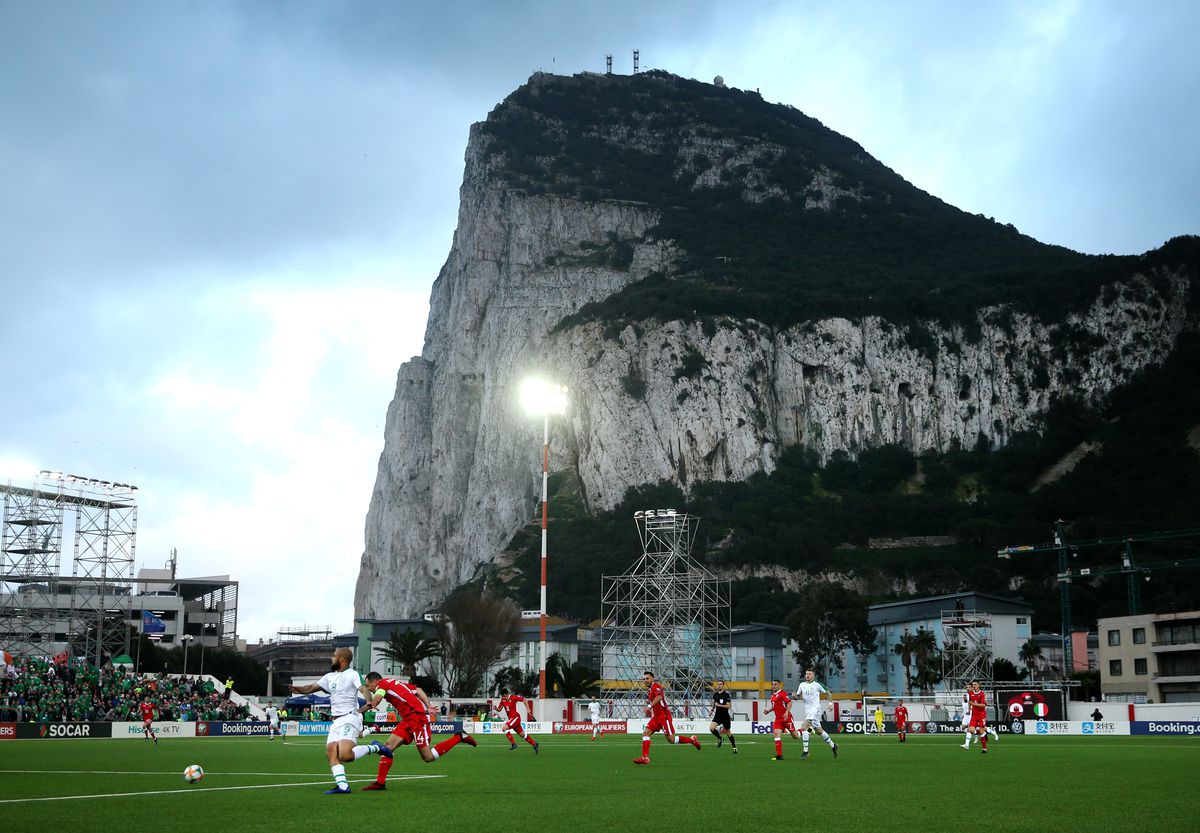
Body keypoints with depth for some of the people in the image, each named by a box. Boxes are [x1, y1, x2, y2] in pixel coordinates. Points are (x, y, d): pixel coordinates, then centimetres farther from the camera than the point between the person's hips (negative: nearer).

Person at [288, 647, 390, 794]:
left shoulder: (351, 674, -4)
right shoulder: (330, 677, 19)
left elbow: (363, 689, -18)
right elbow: (312, 687, 11)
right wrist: (299, 689, -11)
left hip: (350, 718, -8)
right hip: (336, 721, 8)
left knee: (345, 756, -22)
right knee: (331, 753, -7)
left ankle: (374, 748, -2)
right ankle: (342, 785, -8)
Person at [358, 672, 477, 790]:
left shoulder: (382, 683, 1)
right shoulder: (397, 683, 24)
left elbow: (376, 700, -18)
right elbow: (418, 690, 15)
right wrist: (428, 706, 6)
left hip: (417, 717, -10)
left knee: (428, 757, -7)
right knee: (388, 746, 2)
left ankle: (459, 737, 2)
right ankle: (380, 782, 1)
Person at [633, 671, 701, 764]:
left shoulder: (655, 686, -13)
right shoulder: (649, 689, 15)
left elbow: (659, 697, -33)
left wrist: (649, 706, -40)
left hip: (664, 716, -9)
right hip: (656, 717, 9)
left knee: (671, 740, -7)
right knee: (645, 733, -6)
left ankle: (692, 739, 13)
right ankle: (645, 757, -9)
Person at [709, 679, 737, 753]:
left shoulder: (726, 694, -10)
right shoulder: (715, 694, 5)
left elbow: (728, 706, -16)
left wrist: (719, 705, -21)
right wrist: (712, 710, 13)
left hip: (725, 716, -4)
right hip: (717, 715, 4)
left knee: (728, 732, 6)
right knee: (711, 728, -19)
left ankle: (734, 747, 24)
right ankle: (720, 739, 7)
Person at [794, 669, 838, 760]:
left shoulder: (817, 685, -4)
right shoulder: (802, 685, 10)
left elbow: (827, 693, 6)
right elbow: (798, 696, 15)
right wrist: (795, 696, -7)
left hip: (815, 709, -7)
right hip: (807, 710, 7)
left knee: (804, 728, -20)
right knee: (819, 730, 15)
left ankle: (805, 751, -17)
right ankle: (833, 746, 32)